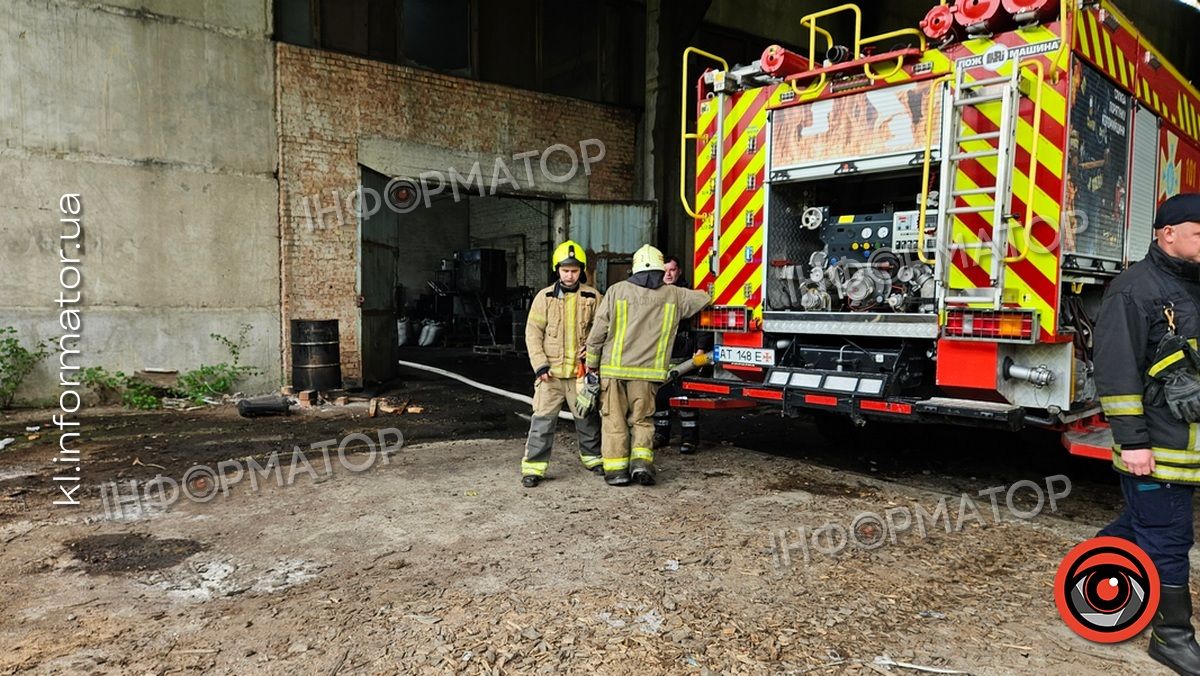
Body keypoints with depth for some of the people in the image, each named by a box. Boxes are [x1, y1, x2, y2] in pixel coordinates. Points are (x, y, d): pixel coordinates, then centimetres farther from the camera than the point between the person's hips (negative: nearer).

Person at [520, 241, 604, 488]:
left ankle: (592, 457, 33)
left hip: (581, 371, 1)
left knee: (587, 416, 14)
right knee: (543, 419, -3)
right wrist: (540, 364, -8)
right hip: (550, 372, -1)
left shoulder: (593, 297, 3)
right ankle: (534, 466, 5)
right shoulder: (545, 296, 2)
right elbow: (533, 332, 1)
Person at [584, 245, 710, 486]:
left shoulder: (617, 291, -3)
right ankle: (642, 461, 1)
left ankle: (616, 469, 11)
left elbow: (598, 332, -3)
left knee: (614, 420, 9)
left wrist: (592, 364, 8)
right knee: (642, 419, 15)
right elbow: (705, 298, 17)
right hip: (647, 371, 1)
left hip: (614, 368, -1)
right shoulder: (674, 295, 2)